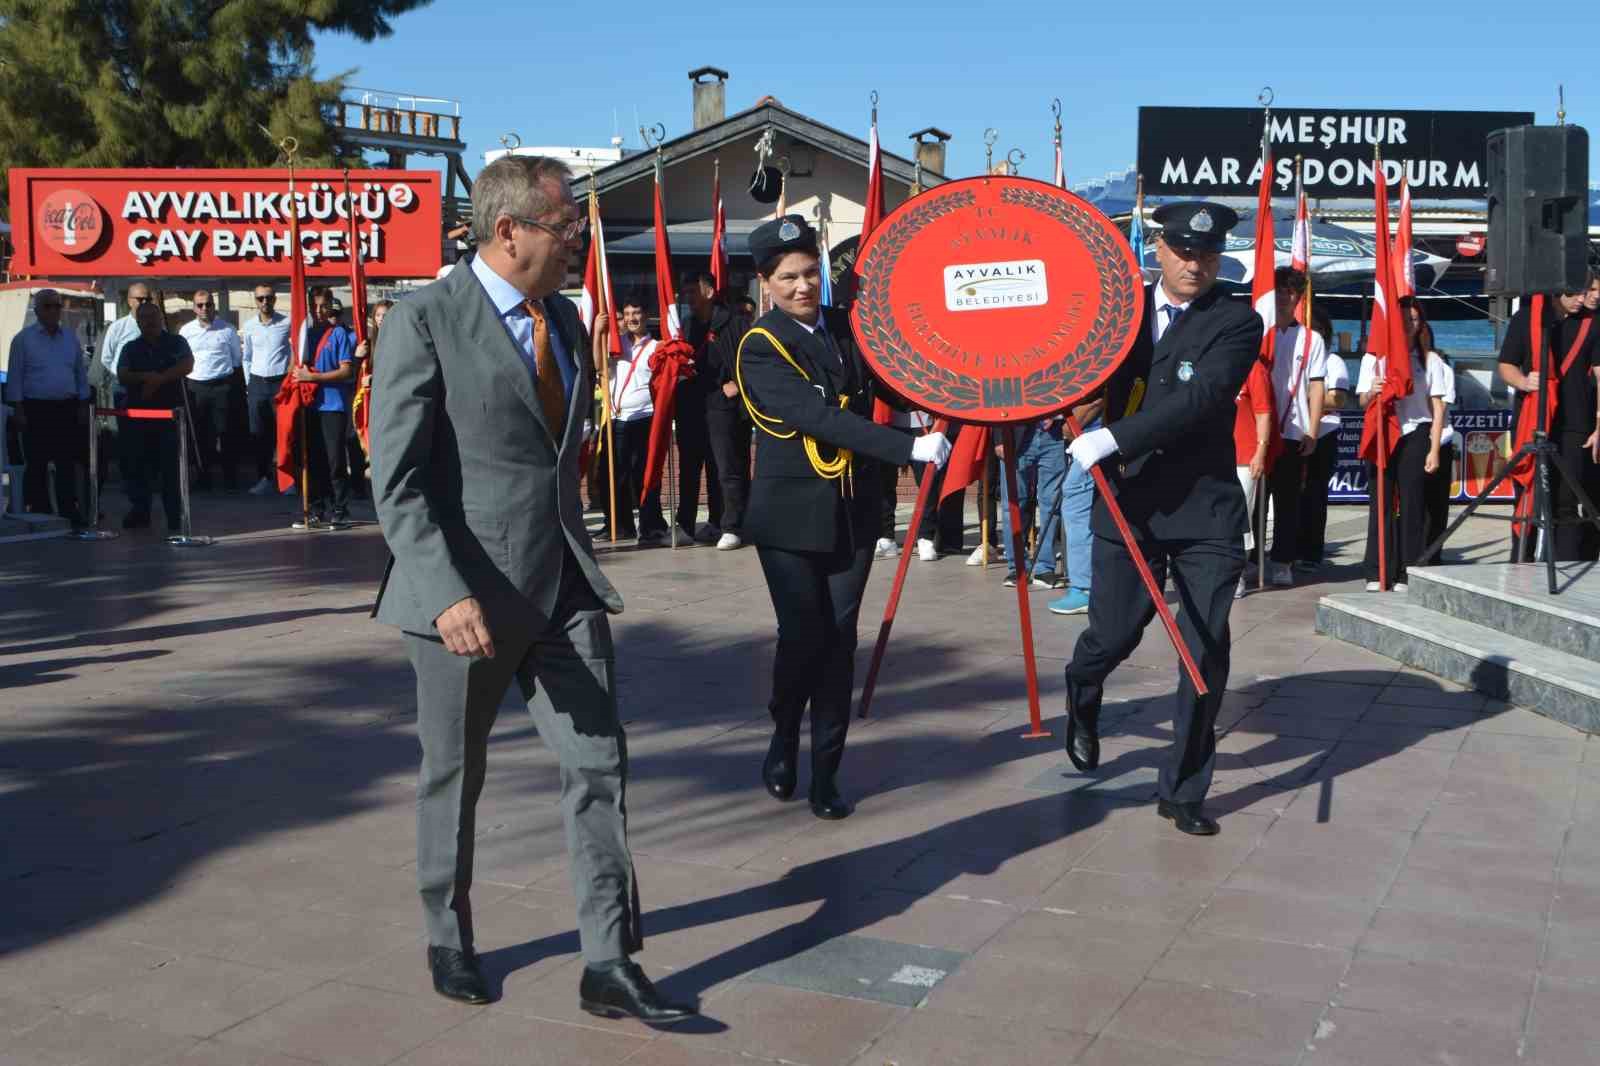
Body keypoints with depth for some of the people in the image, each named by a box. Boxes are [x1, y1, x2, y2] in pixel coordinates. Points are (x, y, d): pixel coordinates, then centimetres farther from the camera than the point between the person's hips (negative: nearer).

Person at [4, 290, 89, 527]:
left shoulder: (71, 336, 10)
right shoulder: (23, 338, 0)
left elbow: (81, 373, 13)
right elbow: (15, 377, -1)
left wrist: (83, 406, 7)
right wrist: (19, 411, -7)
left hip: (67, 409, 3)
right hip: (36, 409, -3)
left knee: (67, 463, 2)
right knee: (37, 465, 1)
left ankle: (69, 513, 6)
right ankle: (40, 514, 7)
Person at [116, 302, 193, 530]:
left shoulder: (176, 343, 8)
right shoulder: (130, 348, 14)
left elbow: (187, 366, -8)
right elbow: (122, 376, 2)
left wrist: (158, 379, -15)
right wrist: (145, 377, -17)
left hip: (170, 411, -3)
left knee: (171, 464, -5)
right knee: (140, 464, 4)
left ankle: (175, 517, -1)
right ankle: (139, 512, 12)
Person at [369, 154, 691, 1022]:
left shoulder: (564, 320, 10)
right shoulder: (424, 322, -11)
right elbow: (397, 481, -16)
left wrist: (578, 559, 16)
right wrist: (447, 593, -25)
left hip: (565, 586, 6)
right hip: (468, 596, -5)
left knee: (598, 767, 1)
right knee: (453, 776, 12)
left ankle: (609, 965, 9)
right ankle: (448, 939, 33)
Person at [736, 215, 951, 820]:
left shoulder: (846, 327, 8)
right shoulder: (761, 347, -11)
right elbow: (822, 418, -23)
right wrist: (909, 448, -30)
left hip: (852, 510, 4)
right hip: (792, 513, -4)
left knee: (839, 639, 3)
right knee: (803, 635, -3)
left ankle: (825, 772, 14)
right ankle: (783, 742, 26)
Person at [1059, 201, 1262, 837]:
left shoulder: (1237, 325, -5)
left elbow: (1200, 398, -21)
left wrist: (1115, 437, -27)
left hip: (1205, 509, -2)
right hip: (1126, 504, 2)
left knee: (1207, 654, -1)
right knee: (1111, 635, 6)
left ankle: (1183, 791, 14)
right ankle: (1081, 706, 43)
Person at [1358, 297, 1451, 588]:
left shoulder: (1430, 360, 8)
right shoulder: (1374, 357, 10)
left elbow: (1438, 408, 6)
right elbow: (1362, 402, 8)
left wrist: (1434, 449, -1)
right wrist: (1372, 392, -16)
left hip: (1415, 436, 0)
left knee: (1412, 505, -1)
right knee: (1381, 504, 0)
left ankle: (1407, 573, 2)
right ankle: (1377, 573, 3)